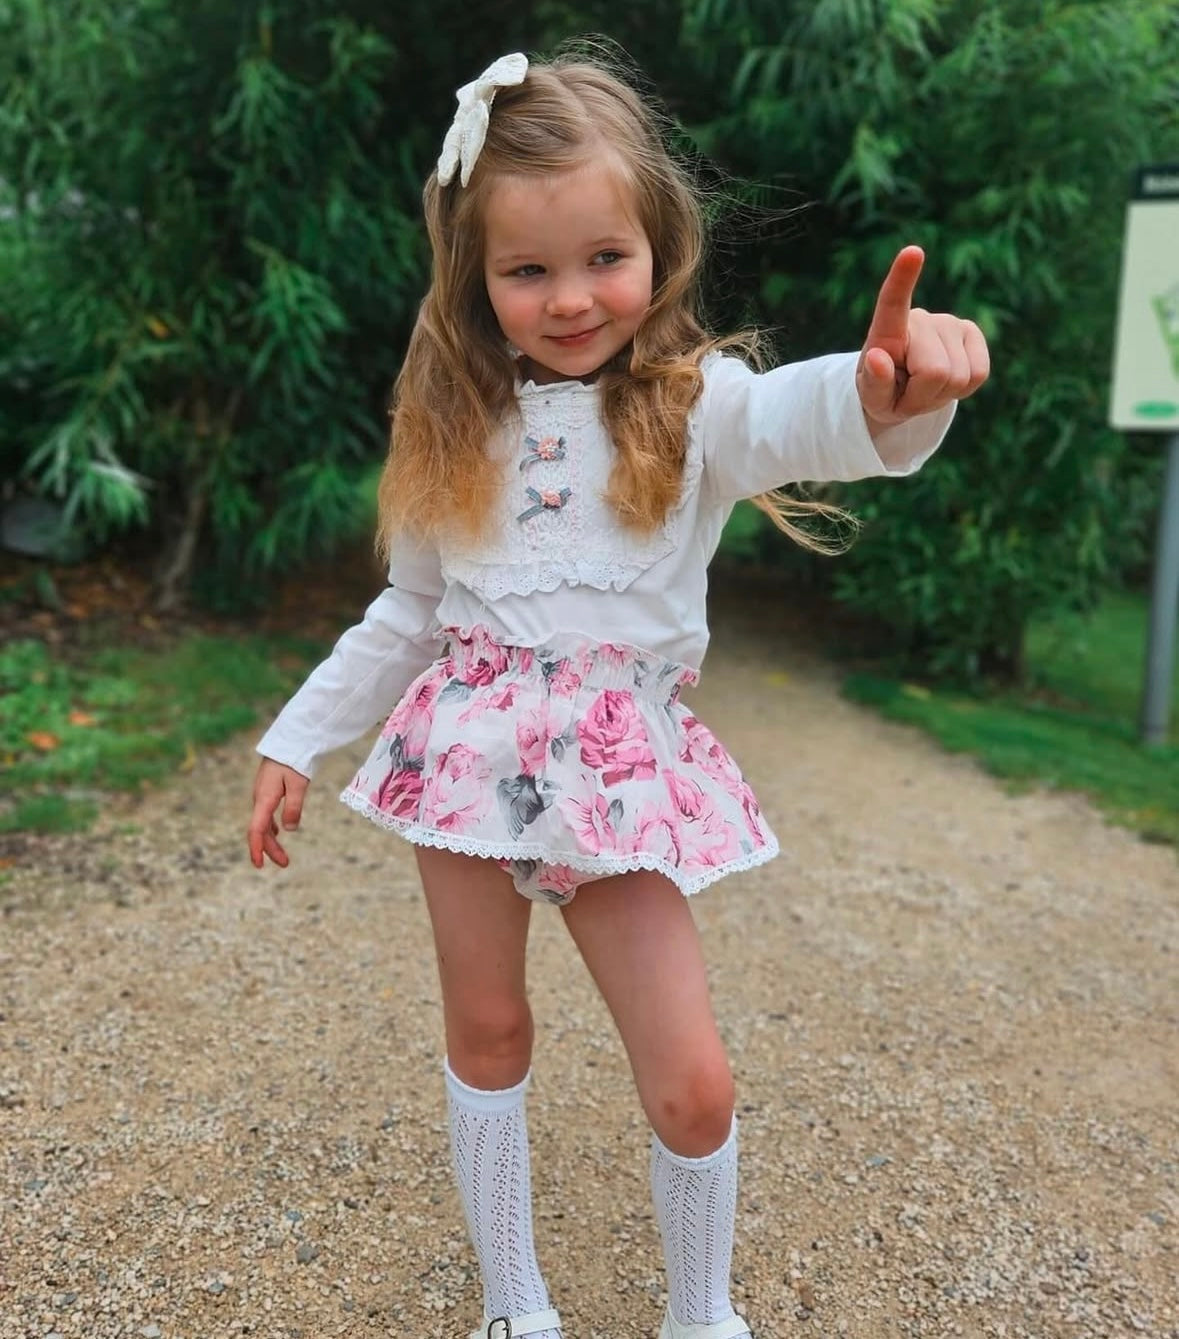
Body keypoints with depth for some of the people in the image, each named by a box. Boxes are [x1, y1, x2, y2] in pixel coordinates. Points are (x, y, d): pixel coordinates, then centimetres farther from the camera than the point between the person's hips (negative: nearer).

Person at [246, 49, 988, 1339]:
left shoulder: (692, 406, -6)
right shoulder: (457, 432, 5)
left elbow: (796, 420, -30)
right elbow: (406, 615, 13)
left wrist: (890, 393, -54)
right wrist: (296, 741, 13)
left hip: (622, 769, -2)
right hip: (469, 748, 3)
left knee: (692, 1082, -2)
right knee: (486, 1034, 14)